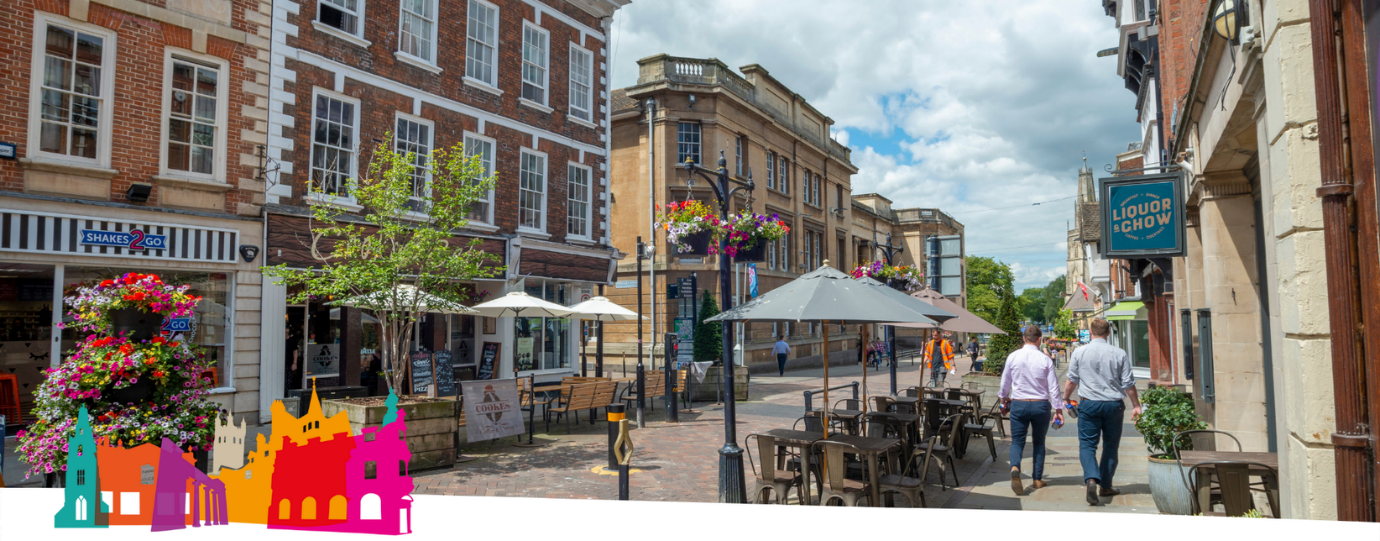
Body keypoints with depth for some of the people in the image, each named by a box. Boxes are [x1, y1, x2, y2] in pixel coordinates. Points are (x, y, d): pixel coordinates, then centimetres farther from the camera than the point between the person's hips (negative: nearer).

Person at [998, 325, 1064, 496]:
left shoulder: (1013, 357, -3)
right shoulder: (1045, 360, -6)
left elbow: (1005, 382, 8)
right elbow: (1053, 387, -4)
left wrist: (1004, 398, 26)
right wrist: (1058, 409, 5)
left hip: (1018, 405, 0)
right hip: (1041, 405, 0)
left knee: (1017, 441, 4)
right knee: (1039, 442, 16)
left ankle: (1015, 468, -25)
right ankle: (1038, 479, 20)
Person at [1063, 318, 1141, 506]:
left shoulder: (1080, 352, -2)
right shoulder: (1119, 354, -2)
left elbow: (1072, 380, 4)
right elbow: (1129, 384, 2)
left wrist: (1066, 399, 19)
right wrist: (1136, 406, 14)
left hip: (1089, 404, -1)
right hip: (1114, 405, 1)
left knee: (1087, 444, 0)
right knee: (1111, 446, 14)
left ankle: (1091, 479, -23)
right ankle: (1105, 486, 20)